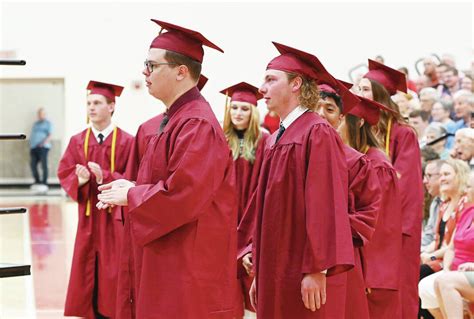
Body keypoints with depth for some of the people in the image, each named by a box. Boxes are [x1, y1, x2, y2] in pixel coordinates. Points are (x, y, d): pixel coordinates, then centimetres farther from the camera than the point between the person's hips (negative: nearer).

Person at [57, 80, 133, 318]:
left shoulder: (126, 142, -6)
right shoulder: (77, 142, 6)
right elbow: (64, 174, 3)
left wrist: (105, 177, -24)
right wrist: (79, 180, -18)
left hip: (115, 218, -3)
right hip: (88, 218, 3)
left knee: (113, 274, 0)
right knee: (88, 273, 5)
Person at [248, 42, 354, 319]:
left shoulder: (318, 133, -10)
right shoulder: (274, 141, 15)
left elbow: (326, 203, -17)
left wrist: (317, 270, -22)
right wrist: (260, 274, 17)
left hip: (302, 274, -8)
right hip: (275, 274, 8)